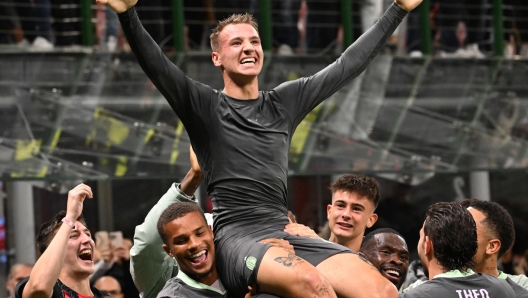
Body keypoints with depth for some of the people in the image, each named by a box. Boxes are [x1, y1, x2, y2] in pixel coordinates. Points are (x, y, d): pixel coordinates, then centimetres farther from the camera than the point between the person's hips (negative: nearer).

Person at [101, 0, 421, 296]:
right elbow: (155, 64, -8)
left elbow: (348, 65, 23)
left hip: (285, 233, 5)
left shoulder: (285, 102, 19)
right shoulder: (204, 106, 7)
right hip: (238, 238, -5)